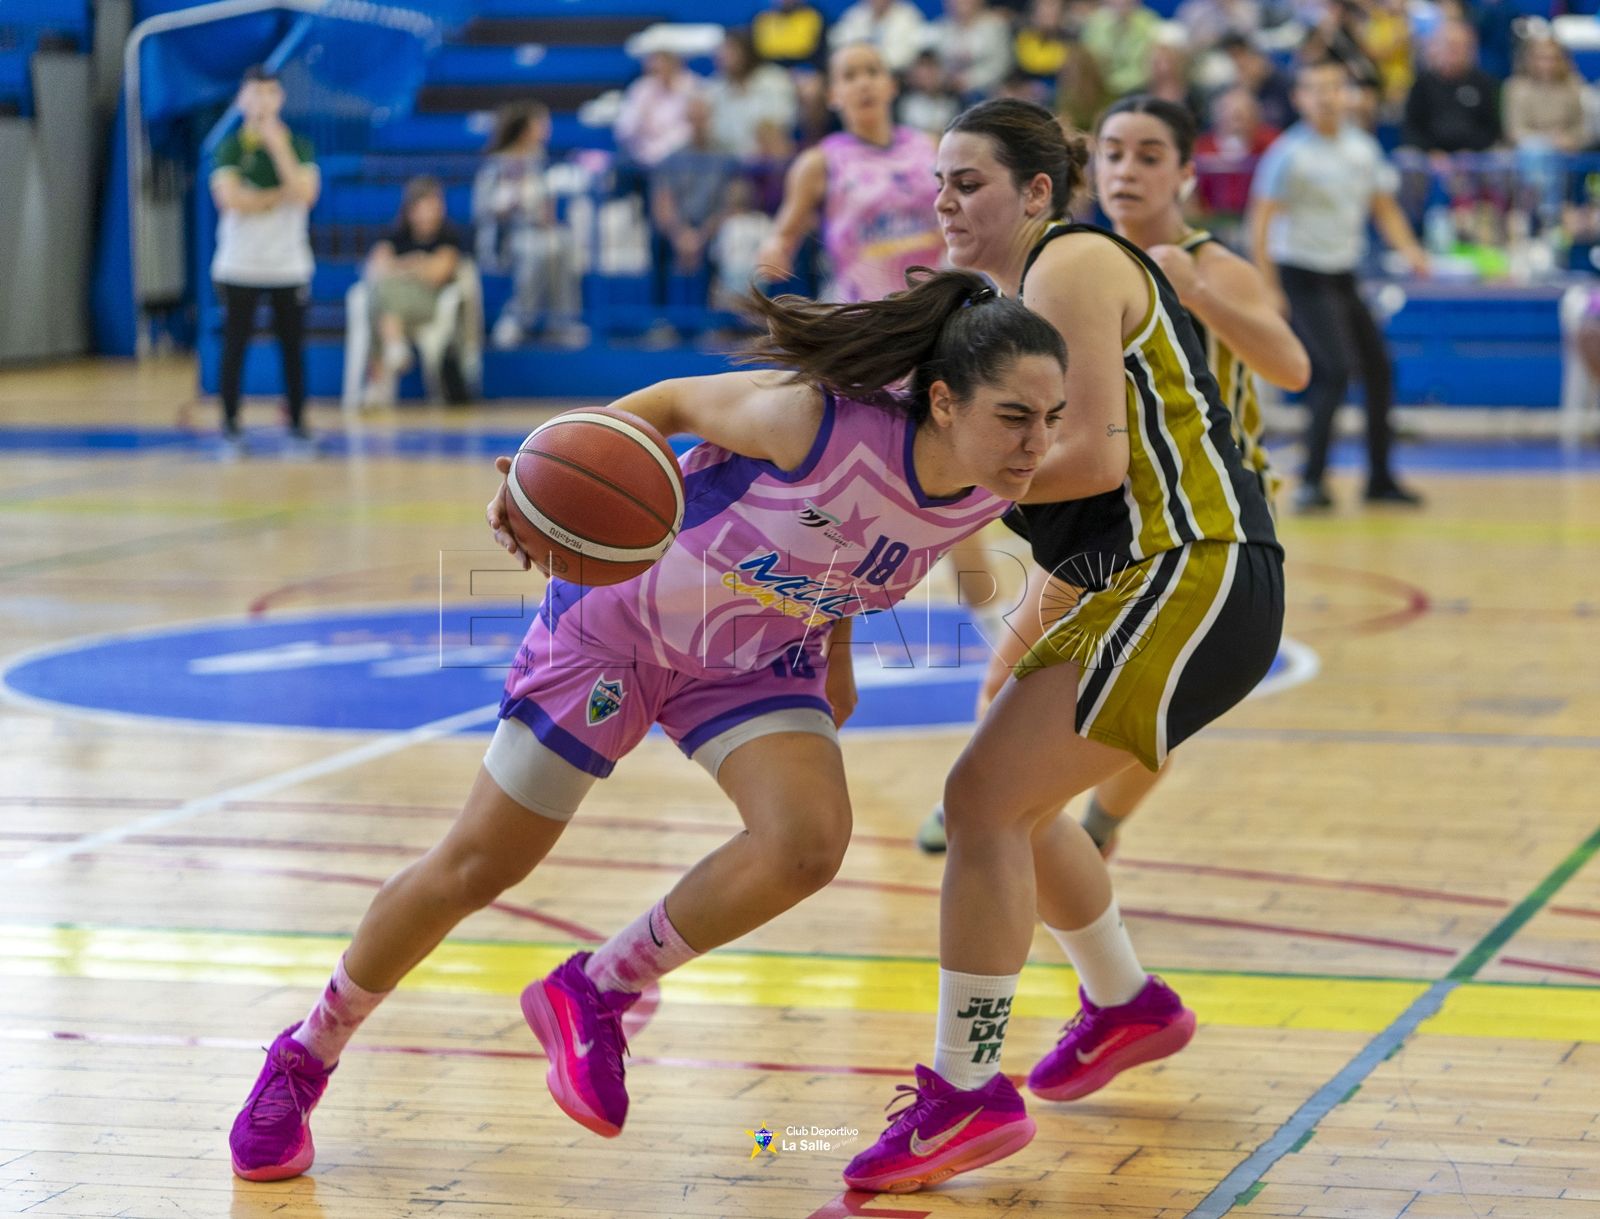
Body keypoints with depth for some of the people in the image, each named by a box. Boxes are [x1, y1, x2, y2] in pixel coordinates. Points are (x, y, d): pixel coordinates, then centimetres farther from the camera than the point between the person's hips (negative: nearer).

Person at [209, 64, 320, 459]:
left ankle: (298, 427, 10)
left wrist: (279, 148, -13)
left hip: (289, 267, 1)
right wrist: (282, 194, -10)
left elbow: (306, 193, -11)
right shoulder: (230, 149, 1)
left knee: (293, 349, 3)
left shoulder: (298, 146, 5)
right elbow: (231, 199, -13)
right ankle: (230, 428, 8)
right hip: (239, 267, -1)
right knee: (234, 348, 0)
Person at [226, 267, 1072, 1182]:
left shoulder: (989, 496, -16)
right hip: (621, 617, -4)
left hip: (759, 658, 4)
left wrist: (835, 654, 11)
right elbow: (679, 401, -17)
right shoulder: (816, 420, -35)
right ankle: (306, 1055, 28)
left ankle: (597, 994, 0)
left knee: (809, 842, -24)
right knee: (476, 868, 5)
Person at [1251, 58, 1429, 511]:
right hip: (1302, 276, -7)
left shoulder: (1363, 147, 6)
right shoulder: (1290, 153, -13)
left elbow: (1384, 206, 16)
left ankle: (1379, 478, 24)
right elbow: (1261, 221, -15)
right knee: (1335, 371, -19)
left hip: (1343, 277, 7)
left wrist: (1409, 248, -1)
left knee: (1378, 369, 10)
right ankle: (1311, 482, -13)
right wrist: (1267, 289, -20)